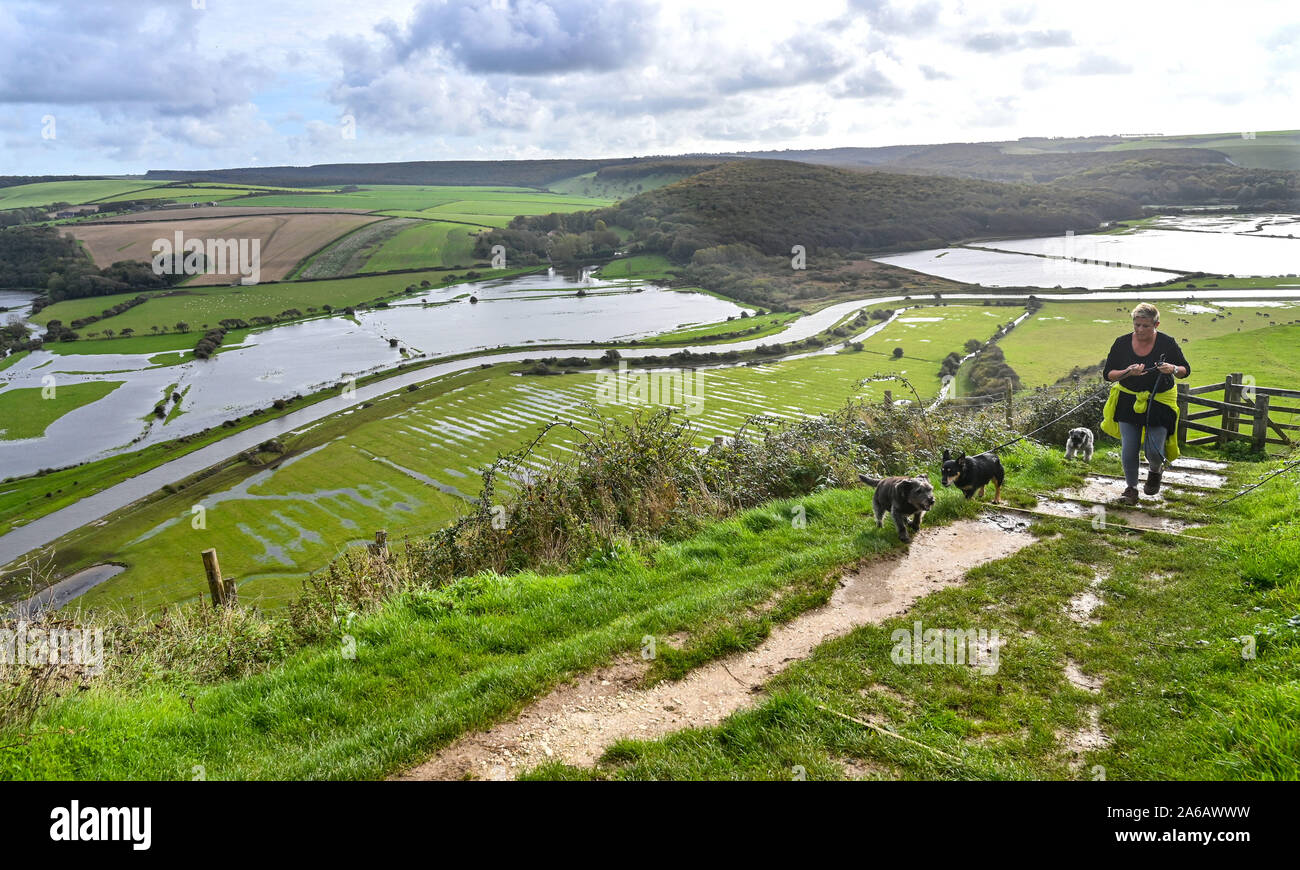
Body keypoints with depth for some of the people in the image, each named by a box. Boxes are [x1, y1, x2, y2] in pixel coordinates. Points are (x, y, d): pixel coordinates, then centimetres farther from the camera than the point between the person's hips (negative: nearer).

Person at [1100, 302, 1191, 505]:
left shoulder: (1167, 343, -10)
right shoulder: (1122, 343, -7)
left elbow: (1186, 370, -1)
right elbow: (1108, 373, -4)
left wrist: (1173, 369, -25)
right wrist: (1127, 372, -24)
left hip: (1159, 402, -1)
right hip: (1128, 401, 1)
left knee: (1154, 451, -5)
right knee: (1128, 449, -1)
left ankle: (1156, 470, 32)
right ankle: (1131, 488, 19)